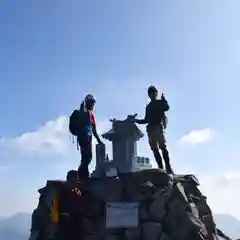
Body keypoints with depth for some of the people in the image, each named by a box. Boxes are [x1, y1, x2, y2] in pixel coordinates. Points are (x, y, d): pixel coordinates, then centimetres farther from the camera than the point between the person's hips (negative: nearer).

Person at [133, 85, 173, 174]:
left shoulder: (160, 102, 14)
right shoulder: (148, 106, 27)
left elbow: (166, 108, -7)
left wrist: (163, 99, -11)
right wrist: (136, 120, 22)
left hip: (158, 126, -5)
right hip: (150, 129, 5)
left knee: (162, 146, -19)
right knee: (155, 149, -4)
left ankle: (168, 167, -25)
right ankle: (161, 168, -7)